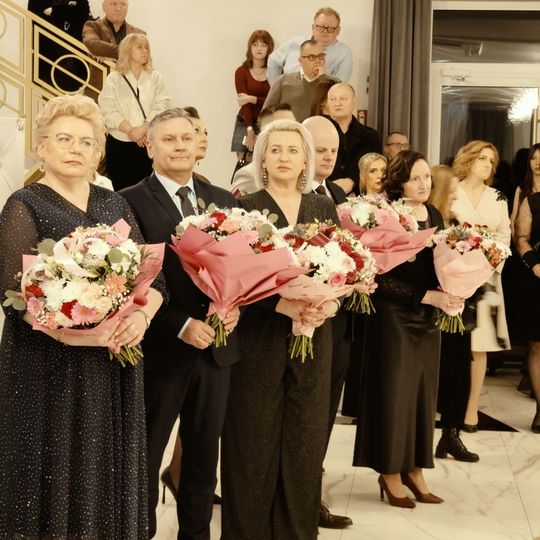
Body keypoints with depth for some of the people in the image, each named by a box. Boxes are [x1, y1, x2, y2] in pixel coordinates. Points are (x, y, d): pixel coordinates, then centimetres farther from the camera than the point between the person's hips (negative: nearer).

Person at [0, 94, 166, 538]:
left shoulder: (115, 206, 12)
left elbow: (153, 277, 8)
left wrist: (141, 316, -12)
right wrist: (77, 332, -24)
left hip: (116, 368, 5)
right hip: (51, 369, -4)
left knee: (111, 474, 10)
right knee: (57, 481, 2)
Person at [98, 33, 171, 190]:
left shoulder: (155, 77, 10)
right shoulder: (114, 79, 7)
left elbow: (162, 108, -1)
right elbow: (109, 111, -3)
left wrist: (143, 129, -15)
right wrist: (130, 130, -15)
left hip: (148, 143, 1)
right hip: (119, 143, -1)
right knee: (120, 189, -2)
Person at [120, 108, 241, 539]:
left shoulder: (223, 200, 9)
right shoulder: (130, 201, -8)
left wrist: (234, 305, -10)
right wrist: (181, 325, -18)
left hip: (216, 346, 5)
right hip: (161, 348, -5)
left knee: (204, 455, 16)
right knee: (145, 458, 10)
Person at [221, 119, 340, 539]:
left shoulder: (325, 209, 11)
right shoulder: (244, 208, -1)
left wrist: (330, 303, -12)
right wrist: (280, 303, -21)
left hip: (313, 340, 3)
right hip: (258, 341, -3)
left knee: (306, 444, 7)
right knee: (255, 446, 2)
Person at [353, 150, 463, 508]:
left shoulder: (435, 216, 5)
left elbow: (441, 264, 13)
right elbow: (383, 279, -18)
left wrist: (449, 292, -6)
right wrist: (429, 296, -21)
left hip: (428, 317, 7)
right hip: (395, 317, -7)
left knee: (423, 392, 11)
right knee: (394, 392, 2)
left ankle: (415, 470, 22)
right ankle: (391, 473, 16)